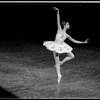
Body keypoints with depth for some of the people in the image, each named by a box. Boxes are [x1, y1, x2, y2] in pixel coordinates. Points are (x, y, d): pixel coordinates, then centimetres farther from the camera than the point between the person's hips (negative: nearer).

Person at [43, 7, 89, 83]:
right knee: (57, 62, 0)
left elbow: (74, 41, 16)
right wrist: (58, 11, -14)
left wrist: (84, 42, 15)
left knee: (72, 56, -1)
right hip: (55, 46, -4)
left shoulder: (67, 35, 10)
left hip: (62, 47, 4)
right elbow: (58, 20, -6)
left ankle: (61, 62, 18)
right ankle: (59, 75, 15)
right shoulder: (59, 29, 2)